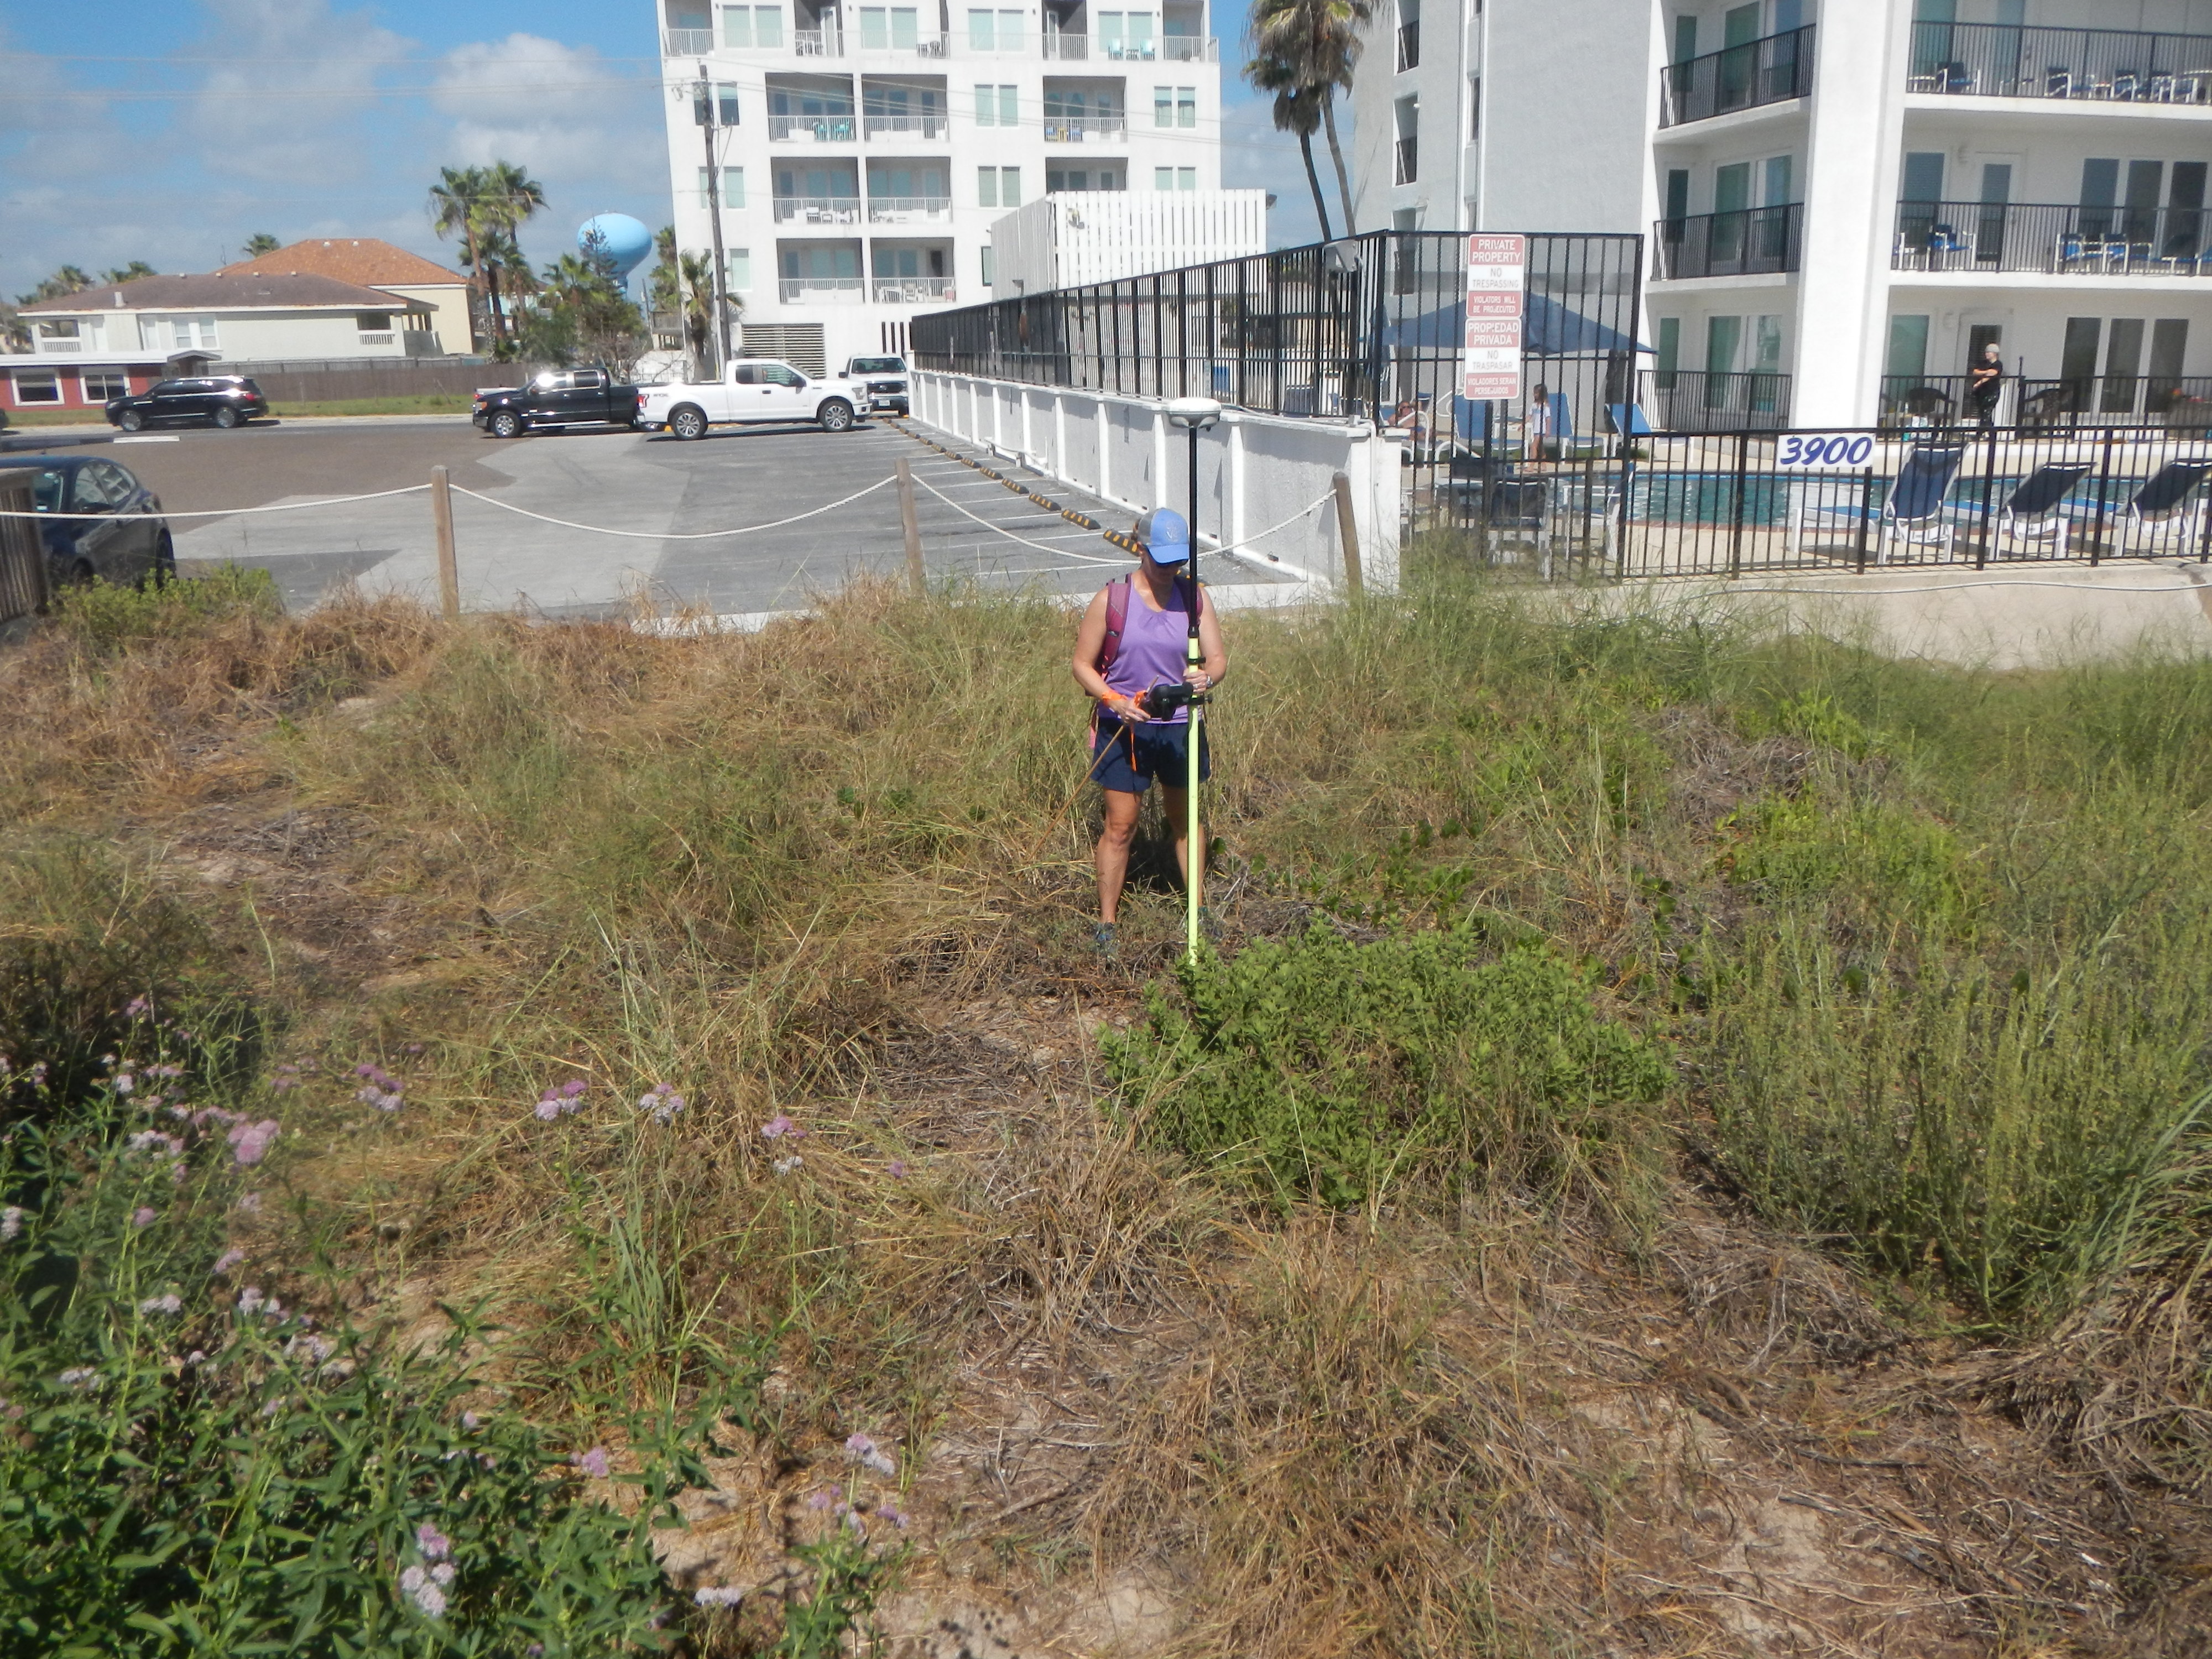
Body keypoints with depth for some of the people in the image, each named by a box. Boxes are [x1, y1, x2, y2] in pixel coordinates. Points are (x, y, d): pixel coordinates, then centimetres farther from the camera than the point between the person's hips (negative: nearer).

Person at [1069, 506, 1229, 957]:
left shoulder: (1194, 596, 1)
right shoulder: (1112, 599, -7)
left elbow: (1218, 657, 0)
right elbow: (1082, 664, -4)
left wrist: (1207, 677, -24)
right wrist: (1114, 700, -21)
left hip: (1180, 726, 3)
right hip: (1124, 728, -3)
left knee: (1185, 819, 17)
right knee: (1120, 825, -1)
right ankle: (1106, 923, 9)